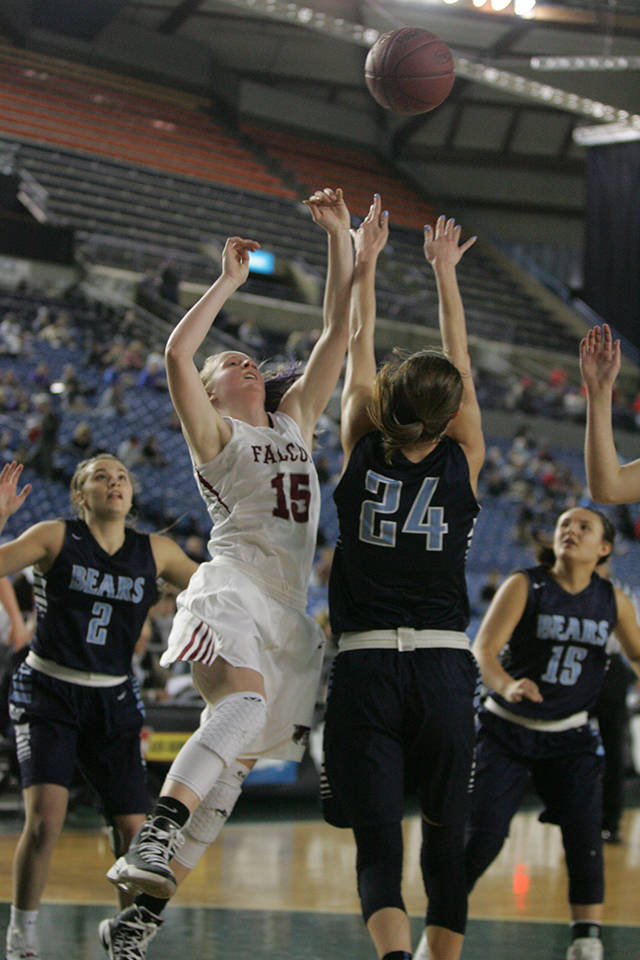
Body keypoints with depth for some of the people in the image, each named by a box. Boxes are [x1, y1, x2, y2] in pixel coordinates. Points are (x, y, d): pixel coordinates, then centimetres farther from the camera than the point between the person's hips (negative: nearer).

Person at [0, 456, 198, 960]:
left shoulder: (155, 551, 4)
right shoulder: (55, 537, -5)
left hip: (112, 701, 3)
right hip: (48, 694, -3)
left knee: (135, 829, -2)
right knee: (45, 819, -19)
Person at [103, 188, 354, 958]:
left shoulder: (295, 420, 25)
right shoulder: (212, 433, 10)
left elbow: (339, 331, 20)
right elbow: (176, 353, -9)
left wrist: (340, 237, 15)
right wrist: (230, 281, -2)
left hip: (286, 606, 6)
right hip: (232, 588, -6)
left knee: (234, 761, -2)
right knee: (245, 702, -35)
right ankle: (153, 836, -48)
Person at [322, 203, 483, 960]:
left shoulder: (363, 452, 1)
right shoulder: (463, 463, 0)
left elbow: (358, 351, 12)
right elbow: (460, 361, 12)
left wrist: (365, 260, 23)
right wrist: (445, 272, 22)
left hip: (365, 665, 0)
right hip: (442, 667, 0)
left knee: (377, 838, -6)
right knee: (446, 833, 13)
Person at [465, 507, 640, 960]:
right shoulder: (525, 586, -12)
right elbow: (483, 650, -22)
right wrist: (508, 686, -43)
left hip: (569, 736, 3)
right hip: (507, 731, -3)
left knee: (585, 838, -13)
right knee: (482, 838, -8)